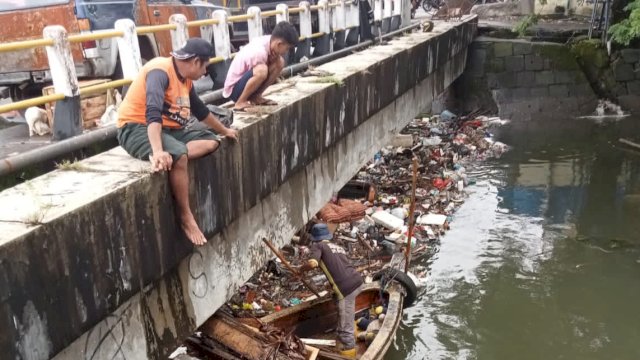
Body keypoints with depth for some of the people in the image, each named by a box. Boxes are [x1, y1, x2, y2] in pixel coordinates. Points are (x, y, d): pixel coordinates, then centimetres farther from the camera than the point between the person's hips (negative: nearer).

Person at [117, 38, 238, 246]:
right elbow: (153, 113, -34)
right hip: (137, 128, -9)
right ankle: (186, 218, -22)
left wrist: (224, 131, 35)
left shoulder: (185, 78, 10)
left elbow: (200, 110, 25)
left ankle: (168, 157, -25)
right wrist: (158, 151, -47)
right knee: (178, 155, -35)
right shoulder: (160, 71, -19)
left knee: (211, 142, -6)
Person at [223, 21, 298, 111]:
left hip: (245, 79, 9)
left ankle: (255, 96, 5)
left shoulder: (269, 40, -8)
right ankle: (240, 102, -15)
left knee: (280, 62, -3)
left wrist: (275, 56, -16)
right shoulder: (259, 52, -30)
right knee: (261, 70, -37)